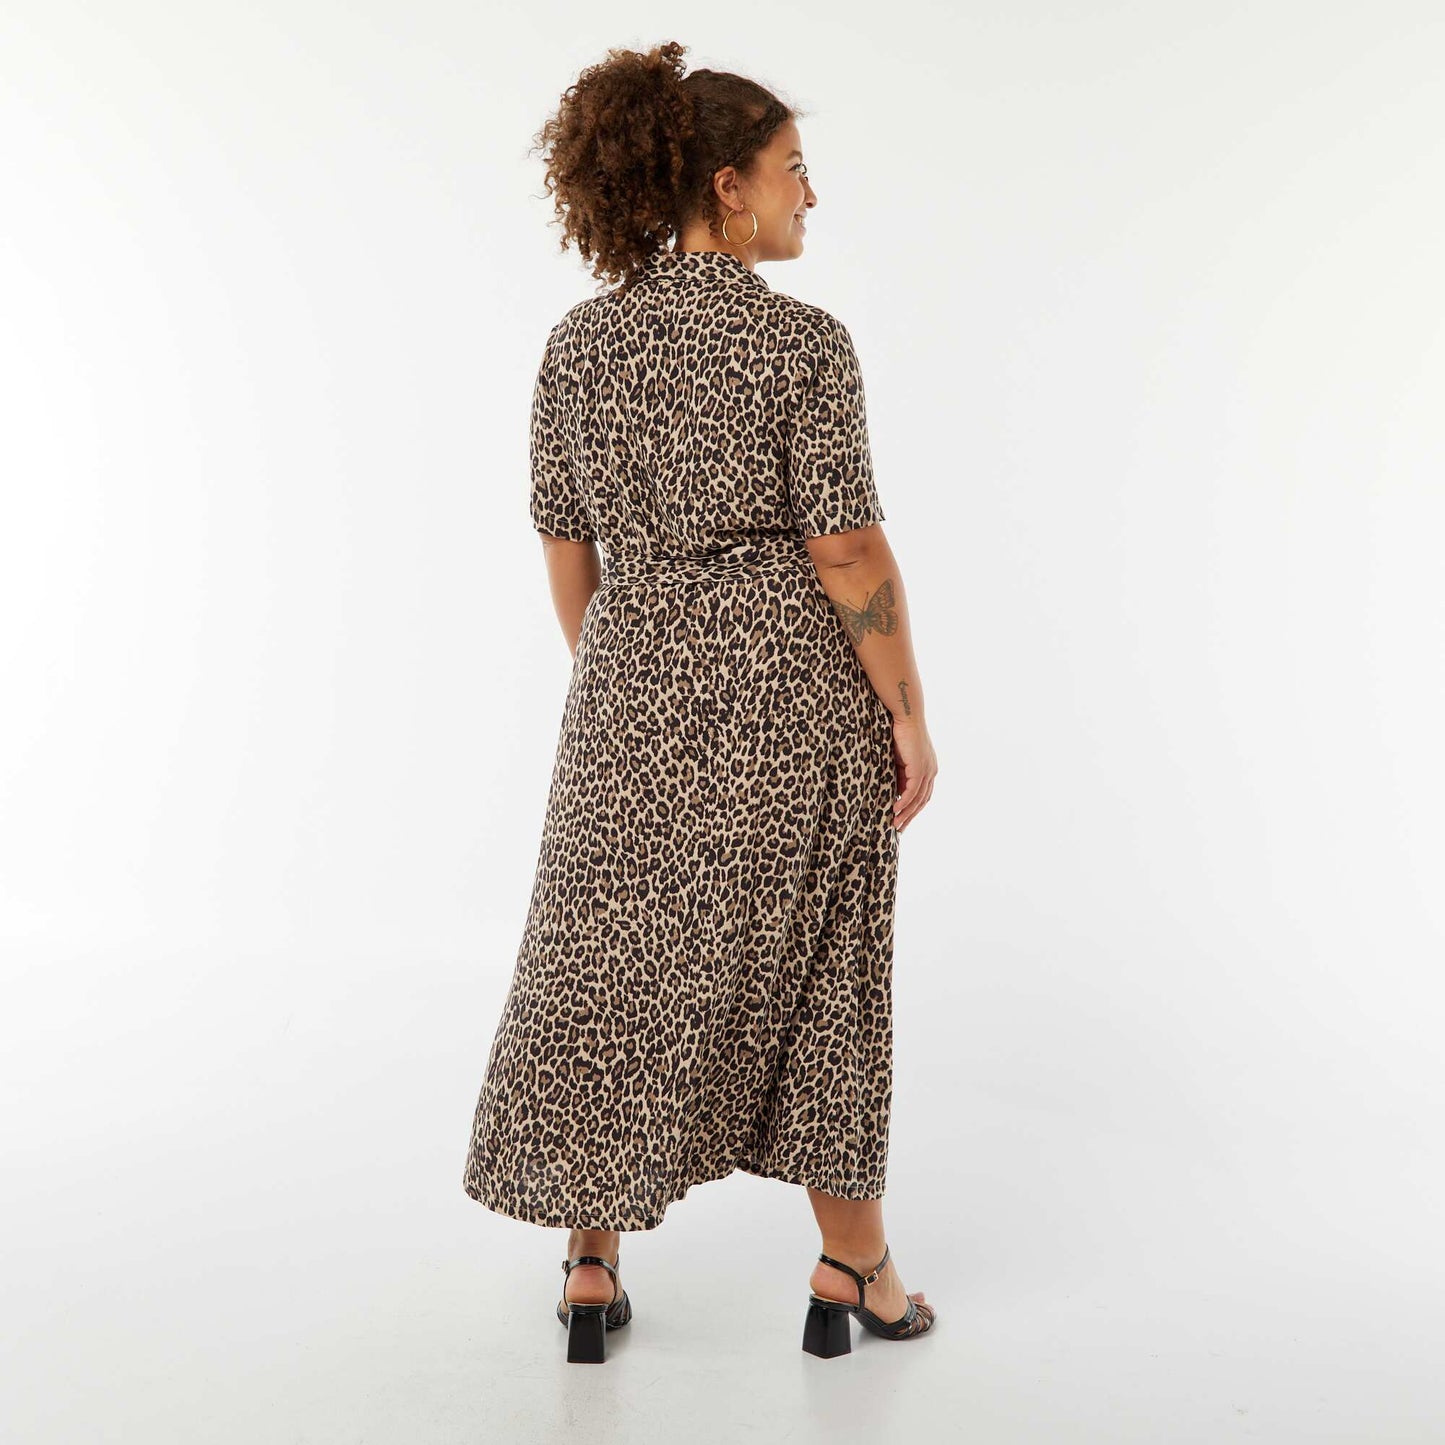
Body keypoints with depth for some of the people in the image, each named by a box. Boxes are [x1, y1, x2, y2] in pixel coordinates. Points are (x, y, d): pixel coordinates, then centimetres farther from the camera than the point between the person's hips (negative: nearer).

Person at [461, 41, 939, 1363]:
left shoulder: (578, 344, 2)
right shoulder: (805, 341, -12)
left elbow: (570, 557, 6)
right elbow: (850, 555, -15)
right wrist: (908, 716, -5)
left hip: (639, 698, 4)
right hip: (799, 691, -3)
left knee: (611, 971, 14)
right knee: (816, 971, 12)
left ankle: (593, 1272, 22)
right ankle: (853, 1270, 24)